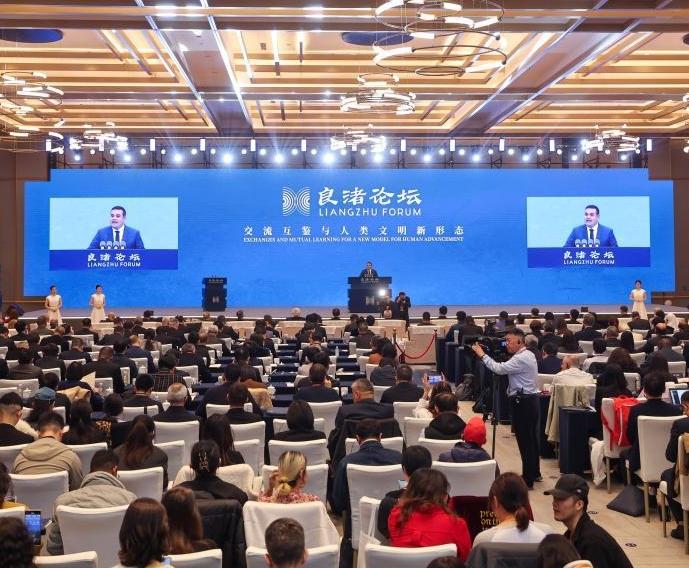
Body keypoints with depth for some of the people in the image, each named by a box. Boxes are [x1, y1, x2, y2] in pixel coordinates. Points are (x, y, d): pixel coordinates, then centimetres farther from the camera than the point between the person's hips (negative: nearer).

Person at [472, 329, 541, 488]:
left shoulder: (521, 358, -18)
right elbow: (505, 369, 14)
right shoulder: (528, 355, 15)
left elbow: (499, 369, -24)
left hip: (522, 402, -11)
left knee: (525, 441, -5)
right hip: (529, 399, 11)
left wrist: (482, 355, -17)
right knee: (531, 438, 19)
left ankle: (528, 479, 0)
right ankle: (535, 473, 31)